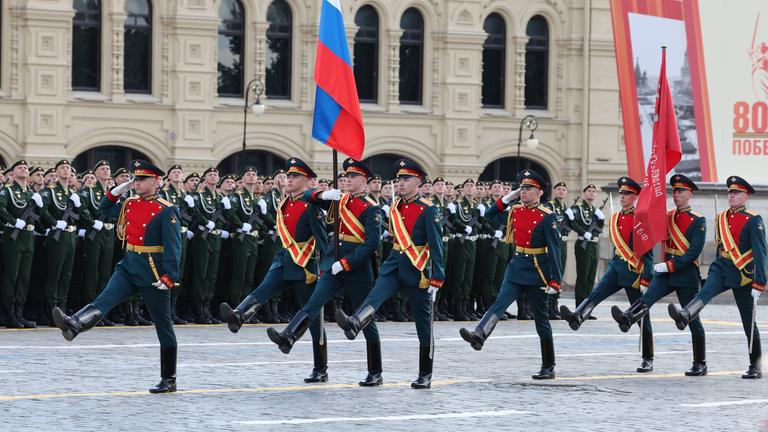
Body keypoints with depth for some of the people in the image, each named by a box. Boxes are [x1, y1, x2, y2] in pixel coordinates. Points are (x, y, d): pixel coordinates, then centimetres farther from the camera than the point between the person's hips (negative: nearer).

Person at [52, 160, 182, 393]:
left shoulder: (166, 211, -11)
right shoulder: (129, 204, 9)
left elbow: (173, 247, -16)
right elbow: (105, 208, 27)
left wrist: (168, 277, -24)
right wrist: (120, 189, 10)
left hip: (153, 274, -6)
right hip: (128, 267, 6)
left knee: (163, 325, 4)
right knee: (104, 300, -20)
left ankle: (169, 380, 9)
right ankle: (74, 325, -46)